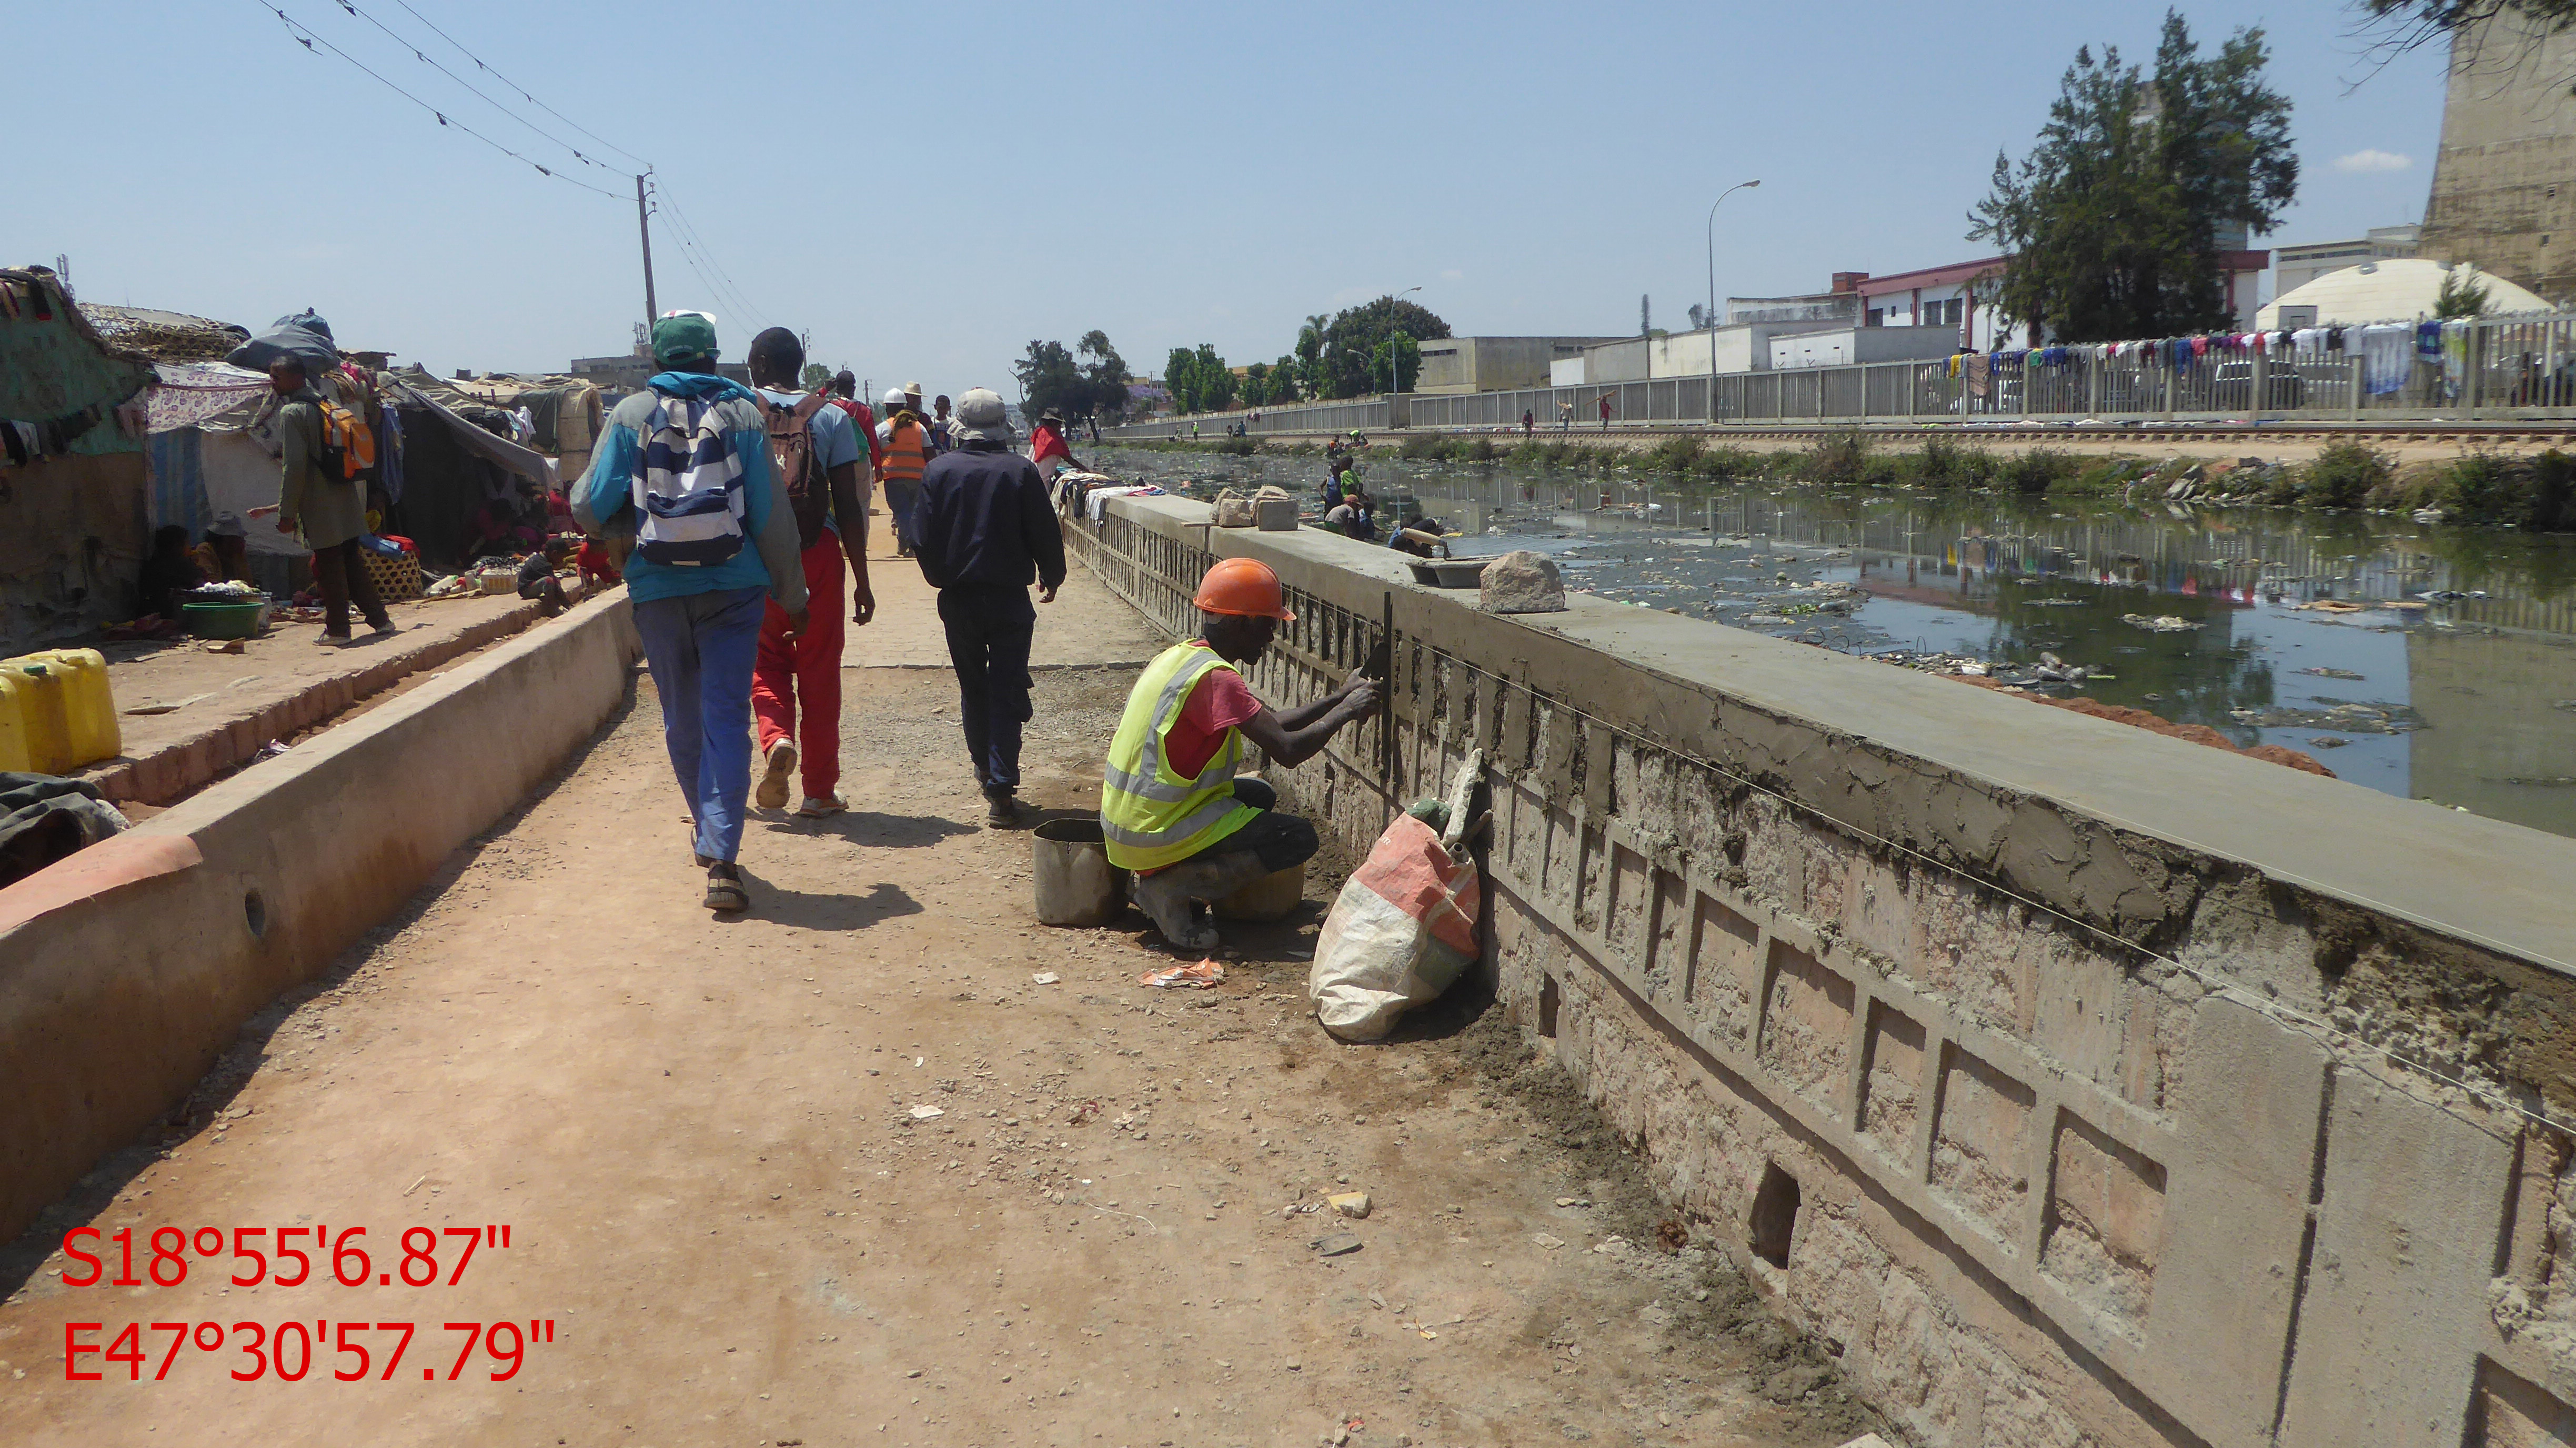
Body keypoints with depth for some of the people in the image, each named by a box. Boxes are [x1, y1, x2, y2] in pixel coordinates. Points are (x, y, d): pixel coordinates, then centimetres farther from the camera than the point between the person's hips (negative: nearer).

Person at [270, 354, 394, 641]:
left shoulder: (291, 413, -11)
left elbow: (294, 467, -17)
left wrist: (287, 513, -13)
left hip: (320, 507, -8)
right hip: (347, 500, 8)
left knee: (327, 566, 0)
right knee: (352, 562, 14)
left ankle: (337, 629, 5)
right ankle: (380, 619, 15)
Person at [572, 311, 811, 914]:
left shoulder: (632, 414, 1)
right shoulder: (742, 412, 0)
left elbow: (592, 507, -1)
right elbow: (772, 515, -2)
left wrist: (599, 523, 23)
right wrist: (792, 597, 6)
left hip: (658, 591, 1)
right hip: (732, 587, -1)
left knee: (682, 718, 17)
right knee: (725, 717, -2)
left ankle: (707, 832, 33)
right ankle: (721, 855, -12)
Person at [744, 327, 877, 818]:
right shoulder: (830, 416, 1)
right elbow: (848, 506, -3)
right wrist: (862, 581, 1)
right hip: (818, 553, 0)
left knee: (766, 662, 17)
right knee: (819, 669, 8)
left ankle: (776, 739, -12)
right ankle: (820, 791, 13)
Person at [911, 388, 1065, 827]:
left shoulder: (939, 470, -3)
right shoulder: (1021, 470, -8)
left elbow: (924, 535, 0)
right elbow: (1046, 532, -4)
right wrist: (1052, 576, 15)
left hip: (958, 599, 2)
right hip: (1010, 598, -2)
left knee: (973, 688, 18)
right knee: (1008, 692, 0)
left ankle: (986, 772, 31)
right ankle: (1001, 789, -7)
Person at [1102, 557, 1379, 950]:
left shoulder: (1180, 657, 10)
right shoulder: (1216, 677, -20)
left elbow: (1271, 723, 18)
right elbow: (1288, 751, -23)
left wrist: (1339, 697, 13)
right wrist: (1346, 710, -8)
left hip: (1129, 824, 10)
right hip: (1157, 836, -10)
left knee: (1260, 796, 24)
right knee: (1298, 839, -5)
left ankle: (1168, 876, 9)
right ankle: (1173, 885, -8)